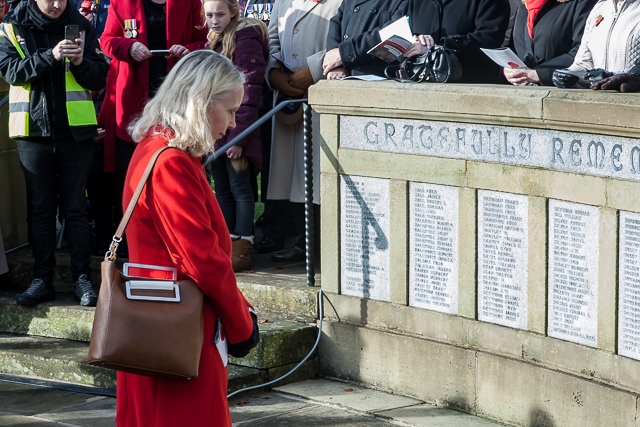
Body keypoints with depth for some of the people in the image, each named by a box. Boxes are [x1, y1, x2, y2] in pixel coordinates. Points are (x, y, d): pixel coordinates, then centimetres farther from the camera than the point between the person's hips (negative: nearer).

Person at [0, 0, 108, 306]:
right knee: (41, 209, 6)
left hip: (75, 131, 0)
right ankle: (42, 279, 11)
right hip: (34, 132, 1)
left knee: (75, 208, 2)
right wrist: (50, 56, -24)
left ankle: (82, 278, 6)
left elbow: (99, 79, 3)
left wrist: (81, 62, -18)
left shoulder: (80, 26, 3)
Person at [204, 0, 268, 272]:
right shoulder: (213, 41, 14)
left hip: (235, 129, -8)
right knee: (222, 189, 11)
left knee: (240, 188, -3)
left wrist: (239, 135, -20)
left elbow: (250, 91, -16)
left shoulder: (245, 40, -11)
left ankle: (243, 249, 0)